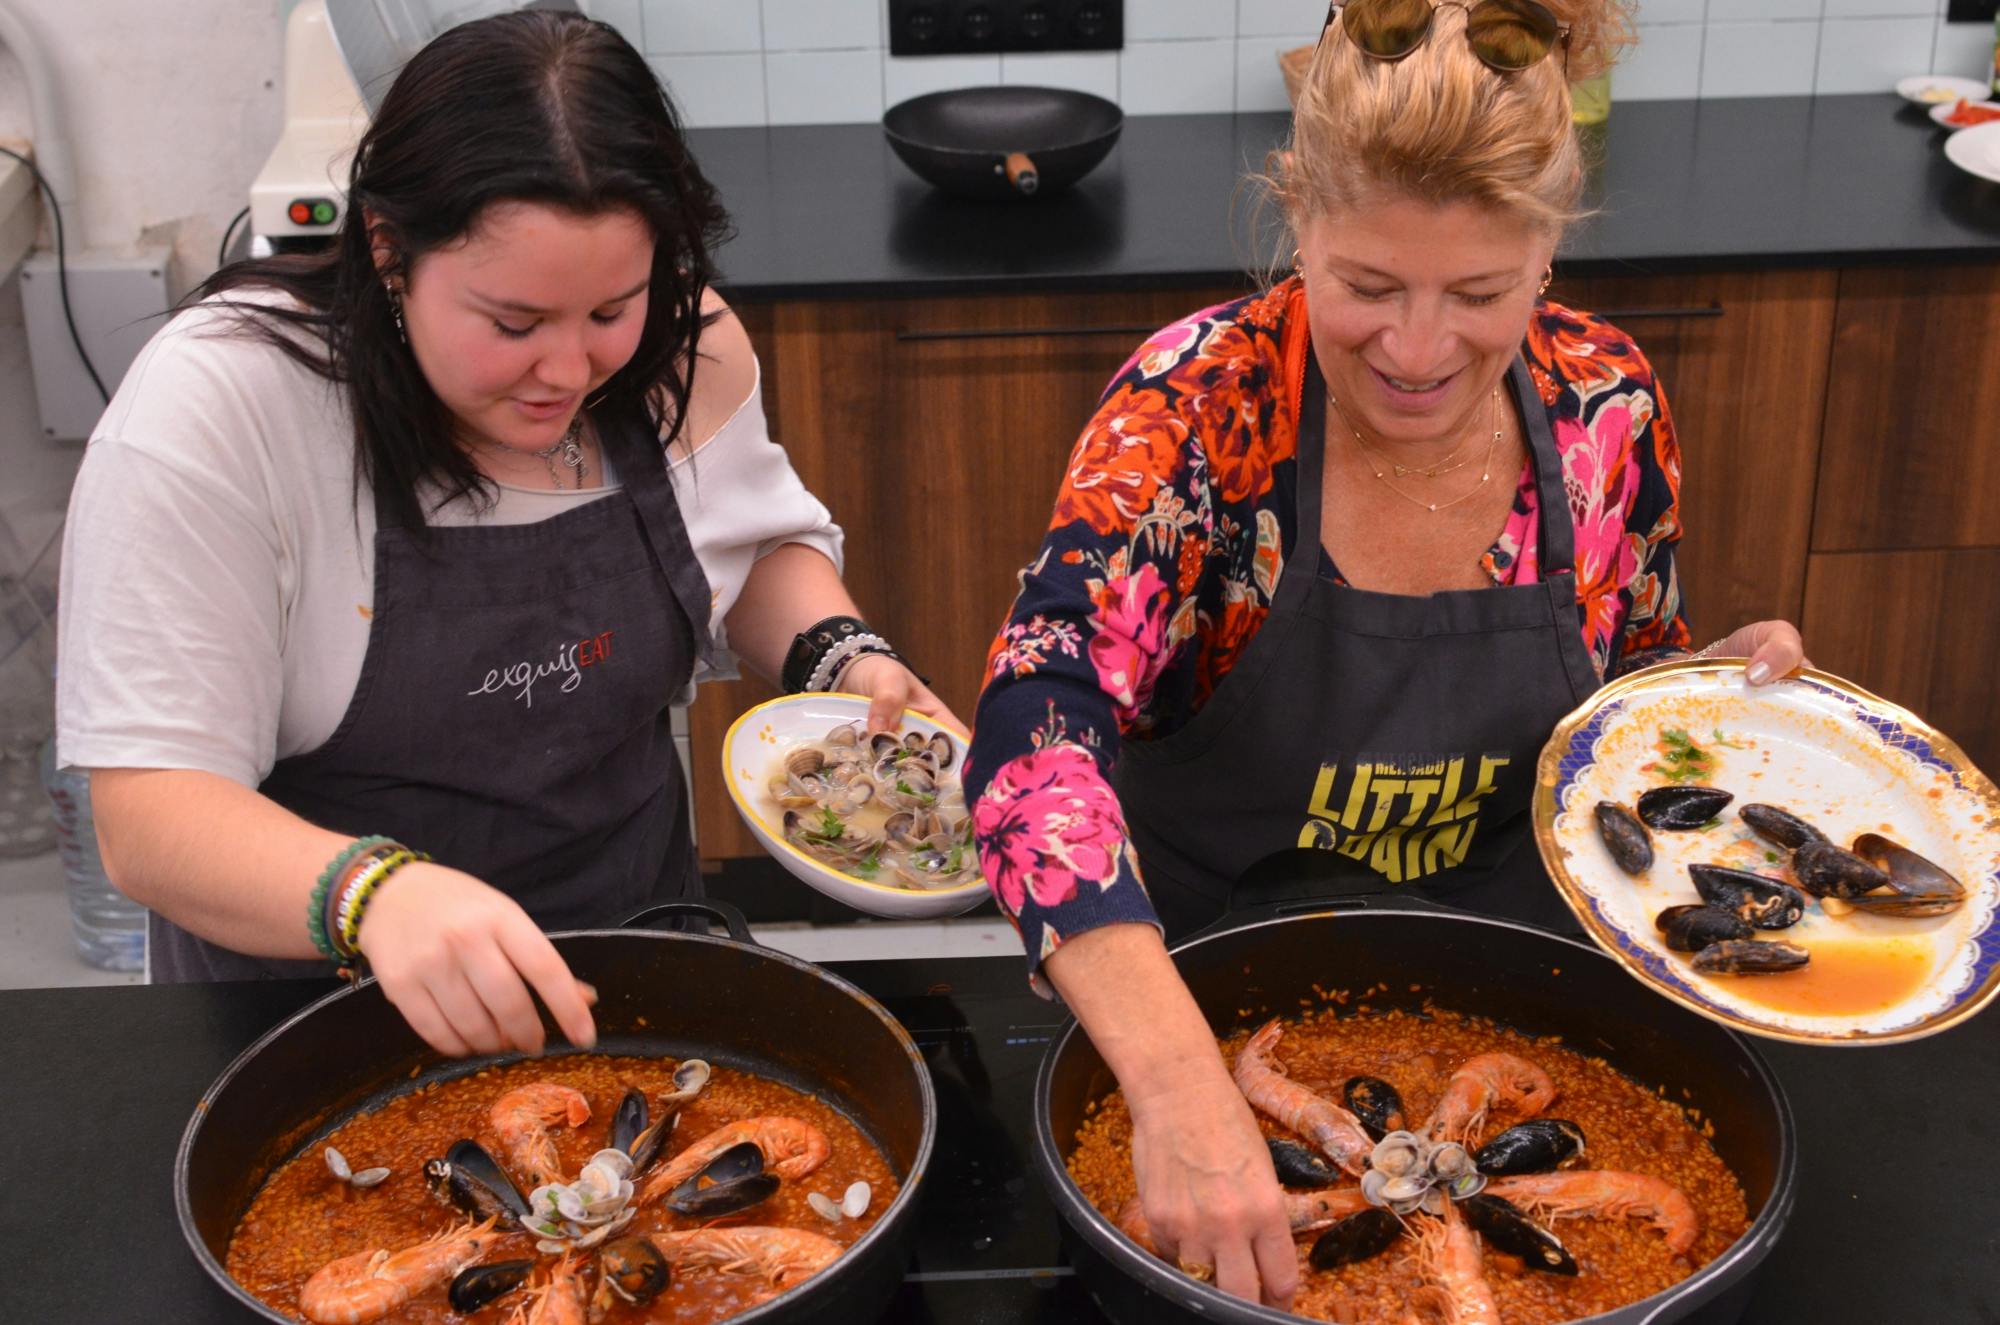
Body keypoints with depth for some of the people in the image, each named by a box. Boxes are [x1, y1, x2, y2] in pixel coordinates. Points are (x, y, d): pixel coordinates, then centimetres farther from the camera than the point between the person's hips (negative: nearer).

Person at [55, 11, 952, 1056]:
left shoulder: (681, 342, -8)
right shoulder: (212, 408, -22)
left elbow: (762, 545, 12)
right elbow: (148, 816, -24)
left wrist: (841, 658, -9)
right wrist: (373, 893, -43)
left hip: (627, 955, 3)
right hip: (313, 983, -2)